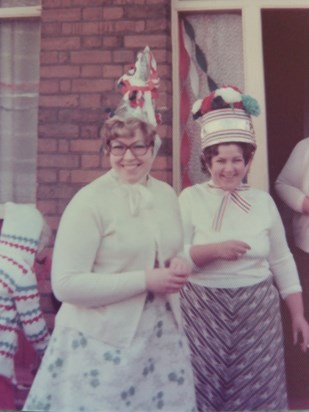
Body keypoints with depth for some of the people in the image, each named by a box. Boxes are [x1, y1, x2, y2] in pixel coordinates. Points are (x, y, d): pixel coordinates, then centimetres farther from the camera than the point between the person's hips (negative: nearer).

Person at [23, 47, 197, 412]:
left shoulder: (167, 195, 4)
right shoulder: (89, 202, -14)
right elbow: (66, 284, -20)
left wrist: (181, 266, -6)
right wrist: (146, 280, -20)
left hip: (163, 336, 6)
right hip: (102, 342, -5)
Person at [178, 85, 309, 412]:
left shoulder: (263, 201, 4)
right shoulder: (191, 198, -4)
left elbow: (281, 262, 8)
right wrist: (214, 250, -23)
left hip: (257, 311, 3)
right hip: (203, 311, -2)